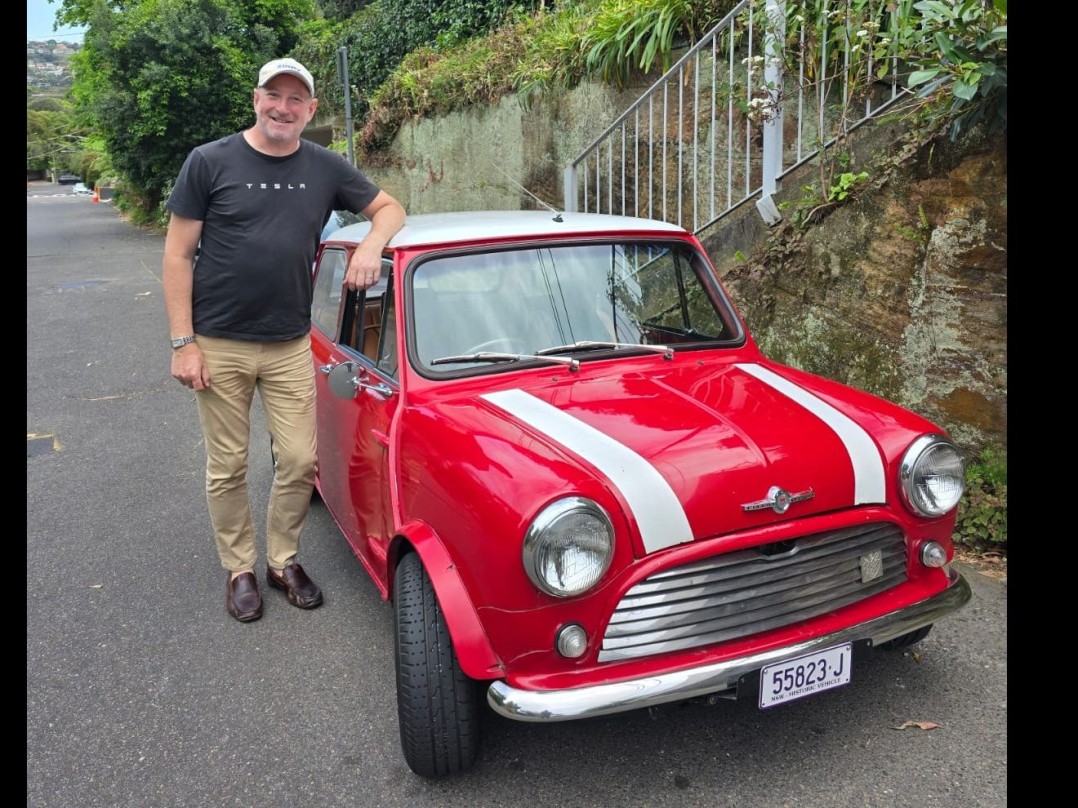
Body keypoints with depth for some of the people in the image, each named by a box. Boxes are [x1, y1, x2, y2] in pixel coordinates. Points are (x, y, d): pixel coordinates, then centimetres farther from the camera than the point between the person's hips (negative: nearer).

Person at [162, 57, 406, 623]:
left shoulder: (325, 168, 4)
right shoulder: (209, 162, -4)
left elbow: (388, 208, 14)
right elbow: (177, 256, -4)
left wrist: (370, 245, -10)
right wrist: (183, 343, -9)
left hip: (290, 346, 2)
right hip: (219, 346, -2)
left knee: (299, 460, 3)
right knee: (227, 468, 7)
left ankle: (283, 560, 25)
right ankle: (239, 570, 26)